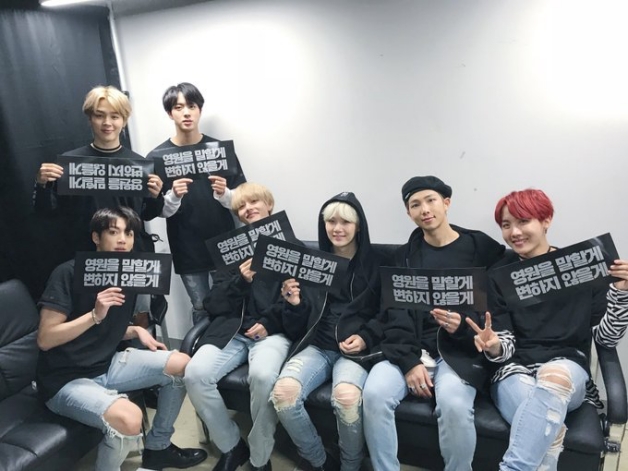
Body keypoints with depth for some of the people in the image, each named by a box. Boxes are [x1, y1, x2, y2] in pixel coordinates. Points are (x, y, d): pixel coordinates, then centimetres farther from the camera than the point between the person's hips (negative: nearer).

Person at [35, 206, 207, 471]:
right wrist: (95, 314, -29)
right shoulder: (69, 274, -16)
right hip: (66, 379, -7)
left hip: (107, 365, 8)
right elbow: (45, 339, -19)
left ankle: (157, 448, 16)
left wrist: (136, 331, -2)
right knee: (129, 418, -34)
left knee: (183, 364, -2)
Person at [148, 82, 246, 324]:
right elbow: (161, 212, -2)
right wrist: (174, 196, -21)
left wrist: (223, 194, -21)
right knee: (201, 310, 12)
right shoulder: (158, 156, -2)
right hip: (187, 250, 0)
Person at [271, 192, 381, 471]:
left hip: (357, 349, -2)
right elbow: (299, 325, 11)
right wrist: (294, 303, -10)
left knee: (346, 395, -34)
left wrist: (366, 338, -10)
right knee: (283, 391, -26)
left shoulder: (374, 265, 4)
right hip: (318, 346, 3)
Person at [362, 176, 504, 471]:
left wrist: (462, 327, -20)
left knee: (454, 405, -32)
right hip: (410, 349, 3)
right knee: (374, 393, -25)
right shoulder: (405, 255, 12)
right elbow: (395, 312, 2)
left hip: (460, 351, -2)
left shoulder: (483, 250, 3)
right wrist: (410, 361, -13)